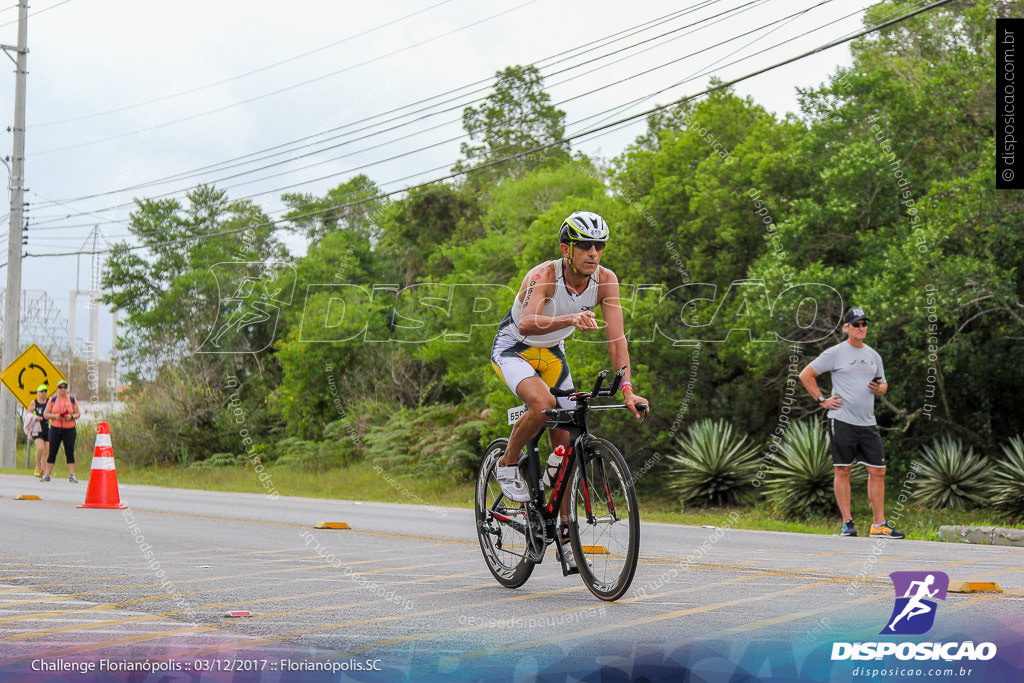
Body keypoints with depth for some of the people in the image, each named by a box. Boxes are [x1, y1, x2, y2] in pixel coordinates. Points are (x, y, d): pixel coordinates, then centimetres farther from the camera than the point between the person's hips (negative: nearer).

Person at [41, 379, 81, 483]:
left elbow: (78, 414, 8)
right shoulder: (52, 400, 6)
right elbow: (45, 414, 5)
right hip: (55, 429, 0)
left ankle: (71, 475, -3)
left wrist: (71, 417, -13)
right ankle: (47, 474, 6)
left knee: (70, 453, -4)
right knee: (52, 452, 0)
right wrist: (55, 416, -12)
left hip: (69, 429, 0)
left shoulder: (72, 400, 6)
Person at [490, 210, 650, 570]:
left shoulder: (605, 280, -18)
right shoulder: (544, 276, -31)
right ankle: (508, 465, -7)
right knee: (543, 404, -35)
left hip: (551, 353, 5)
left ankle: (566, 534, 10)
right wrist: (571, 319, -65)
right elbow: (526, 324, -48)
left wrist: (627, 389, -33)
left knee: (566, 441, -1)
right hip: (513, 348, -5)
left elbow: (616, 337, -21)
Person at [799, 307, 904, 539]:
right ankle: (847, 523, 5)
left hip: (868, 423, 5)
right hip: (842, 421, -5)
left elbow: (883, 386, 25)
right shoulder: (834, 353, -1)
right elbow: (805, 375, 1)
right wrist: (821, 400, -5)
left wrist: (879, 388, 2)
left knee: (878, 472, 1)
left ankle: (879, 524, 6)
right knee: (843, 471, -1)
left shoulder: (873, 356, 16)